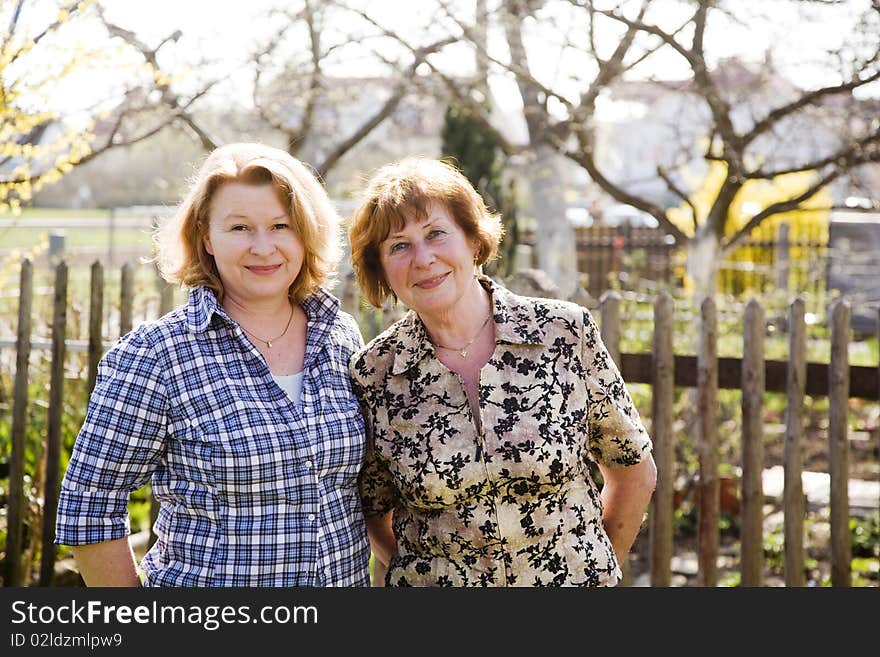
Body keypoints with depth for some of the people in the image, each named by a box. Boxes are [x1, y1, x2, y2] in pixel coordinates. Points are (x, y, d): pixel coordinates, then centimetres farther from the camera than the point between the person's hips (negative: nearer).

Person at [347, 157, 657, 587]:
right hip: (428, 582, 0)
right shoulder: (372, 374, -9)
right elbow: (372, 511, 4)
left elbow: (634, 471, 0)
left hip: (573, 577, 0)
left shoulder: (567, 334, -11)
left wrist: (597, 569, 3)